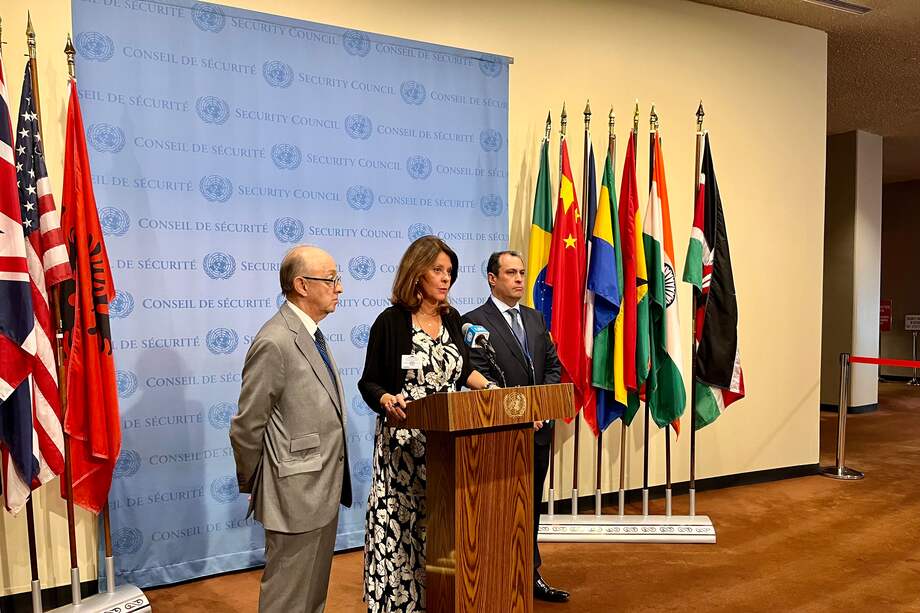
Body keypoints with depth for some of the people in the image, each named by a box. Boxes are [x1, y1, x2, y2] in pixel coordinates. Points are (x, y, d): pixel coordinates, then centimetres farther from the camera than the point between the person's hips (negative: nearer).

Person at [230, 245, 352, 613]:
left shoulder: (311, 335, 10)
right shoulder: (275, 342, -20)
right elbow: (246, 428, -15)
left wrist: (333, 483, 17)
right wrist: (251, 486, -3)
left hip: (324, 490, 9)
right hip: (296, 495, -9)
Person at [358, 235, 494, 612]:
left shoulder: (452, 318, 7)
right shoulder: (390, 322, -7)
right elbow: (369, 383, -4)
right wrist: (386, 399, -24)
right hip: (403, 443, -4)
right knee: (401, 526, -1)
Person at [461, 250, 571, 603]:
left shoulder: (535, 318, 12)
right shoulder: (475, 321, -9)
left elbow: (553, 366, 13)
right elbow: (480, 378, -14)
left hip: (538, 427, 6)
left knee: (531, 506, 16)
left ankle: (530, 576, 28)